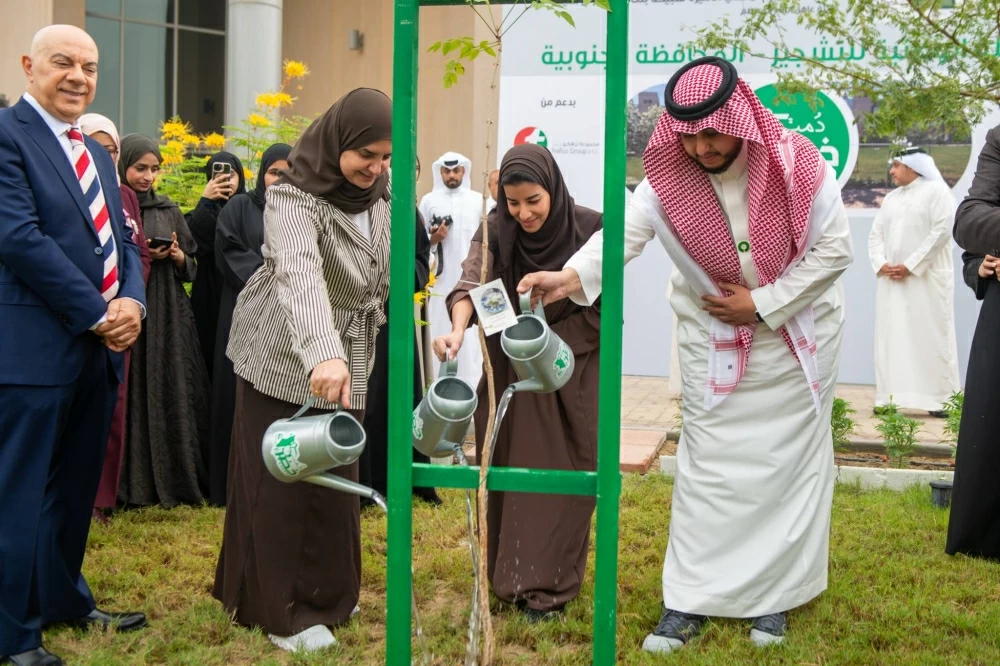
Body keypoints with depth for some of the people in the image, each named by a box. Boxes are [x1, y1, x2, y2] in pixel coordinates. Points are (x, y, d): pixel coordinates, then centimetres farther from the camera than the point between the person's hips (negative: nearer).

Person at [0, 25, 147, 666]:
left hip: (100, 347, 8)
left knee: (77, 487, 17)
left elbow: (122, 241, 16)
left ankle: (64, 600, 30)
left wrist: (132, 303, -5)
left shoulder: (97, 153, 17)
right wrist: (97, 314, -15)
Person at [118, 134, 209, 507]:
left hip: (167, 316, 4)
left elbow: (189, 266, 16)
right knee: (130, 396, -6)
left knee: (169, 395, 2)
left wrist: (176, 256, -4)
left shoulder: (168, 211, 13)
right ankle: (131, 484, 0)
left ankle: (172, 478, 8)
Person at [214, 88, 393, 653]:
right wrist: (322, 353, -59)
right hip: (284, 357, -6)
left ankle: (324, 595, 26)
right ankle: (283, 611, 11)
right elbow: (299, 274, -43)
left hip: (346, 358, 6)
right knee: (280, 483, 2)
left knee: (335, 479, 11)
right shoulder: (295, 198, -25)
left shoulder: (382, 191, -4)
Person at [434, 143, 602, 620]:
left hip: (572, 370, -1)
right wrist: (458, 331, -41)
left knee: (564, 471, 0)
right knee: (512, 469, 6)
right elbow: (469, 286, -22)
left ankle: (549, 584, 7)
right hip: (511, 371, 1)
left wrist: (551, 344, -11)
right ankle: (512, 578, 17)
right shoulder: (495, 231, -9)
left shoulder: (590, 229, -12)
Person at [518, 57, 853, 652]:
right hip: (714, 342, 1)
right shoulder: (668, 177, -16)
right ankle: (689, 603, 7)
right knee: (708, 468, 0)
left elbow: (835, 249, -15)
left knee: (791, 463, 6)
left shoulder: (796, 163, -20)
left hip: (799, 337, 0)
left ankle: (774, 596, 19)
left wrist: (761, 305, -17)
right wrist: (572, 276, -47)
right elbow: (624, 234, -28)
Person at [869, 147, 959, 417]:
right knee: (891, 337, 2)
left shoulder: (937, 190, -1)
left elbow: (942, 231, -12)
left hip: (927, 278, -6)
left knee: (931, 337, -6)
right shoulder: (891, 198, 19)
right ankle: (891, 397, 4)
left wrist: (911, 266, -14)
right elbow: (876, 234, 14)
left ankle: (940, 397, -3)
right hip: (892, 280, 6)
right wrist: (881, 265, -6)